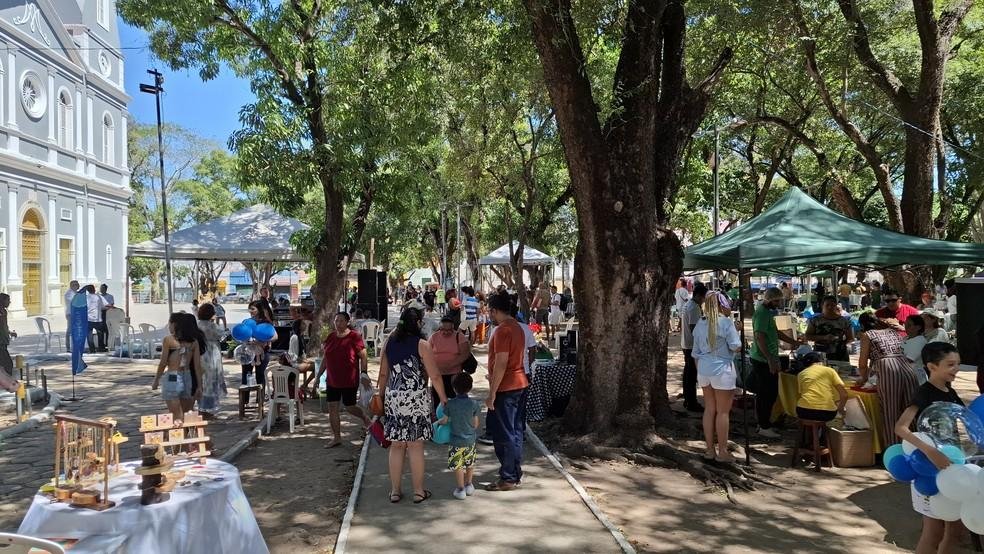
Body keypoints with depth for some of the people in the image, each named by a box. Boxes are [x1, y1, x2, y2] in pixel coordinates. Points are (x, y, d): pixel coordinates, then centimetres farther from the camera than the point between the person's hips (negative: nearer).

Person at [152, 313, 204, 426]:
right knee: (184, 416, 14)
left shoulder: (168, 340, -8)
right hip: (188, 379, 4)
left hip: (173, 379, -4)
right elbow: (197, 365, 3)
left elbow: (163, 363, -6)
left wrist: (156, 380, 7)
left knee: (176, 418, 3)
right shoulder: (194, 341, 3)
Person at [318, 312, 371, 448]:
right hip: (332, 380, 5)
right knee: (332, 408, 5)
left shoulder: (354, 337, -11)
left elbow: (363, 357, -7)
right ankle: (336, 438, 16)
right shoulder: (330, 337, 6)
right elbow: (325, 358, 14)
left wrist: (364, 373, -15)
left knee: (349, 407, 4)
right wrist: (318, 375, 14)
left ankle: (365, 418, 36)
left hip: (349, 381, -5)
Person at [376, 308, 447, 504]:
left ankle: (395, 491, 17)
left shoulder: (389, 342, 6)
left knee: (397, 445, 11)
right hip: (416, 398, -4)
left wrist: (381, 395, 19)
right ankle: (418, 491, 12)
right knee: (416, 445, 4)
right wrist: (443, 398, 1)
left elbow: (383, 374, 9)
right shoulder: (421, 344, -8)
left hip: (393, 398, 4)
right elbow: (435, 376, -9)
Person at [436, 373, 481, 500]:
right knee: (470, 463, 21)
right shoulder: (474, 403, -9)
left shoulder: (450, 403, -12)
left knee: (457, 465, 8)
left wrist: (437, 422, 21)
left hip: (456, 441, -2)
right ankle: (469, 485, 33)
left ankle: (461, 489, 12)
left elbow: (445, 420, -2)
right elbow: (475, 424, -3)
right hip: (470, 440, 3)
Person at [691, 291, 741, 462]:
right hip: (722, 370, -6)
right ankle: (722, 451, 9)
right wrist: (736, 330, 3)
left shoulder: (700, 323, 8)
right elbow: (736, 347, -12)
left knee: (709, 409, 12)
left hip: (704, 370, 6)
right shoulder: (726, 322, -11)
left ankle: (709, 449, 18)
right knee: (723, 411, 3)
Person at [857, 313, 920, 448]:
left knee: (890, 415, 1)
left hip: (888, 372, -5)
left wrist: (864, 378, 29)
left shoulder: (867, 335, 12)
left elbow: (863, 363, 11)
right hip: (907, 368, 5)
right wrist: (871, 372, 46)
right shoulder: (892, 331, 28)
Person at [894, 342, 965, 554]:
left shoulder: (950, 392, 5)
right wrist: (930, 451, -42)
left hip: (951, 465, 8)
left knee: (956, 529, 15)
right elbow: (900, 427, -32)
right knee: (934, 532, 1)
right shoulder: (925, 394, -19)